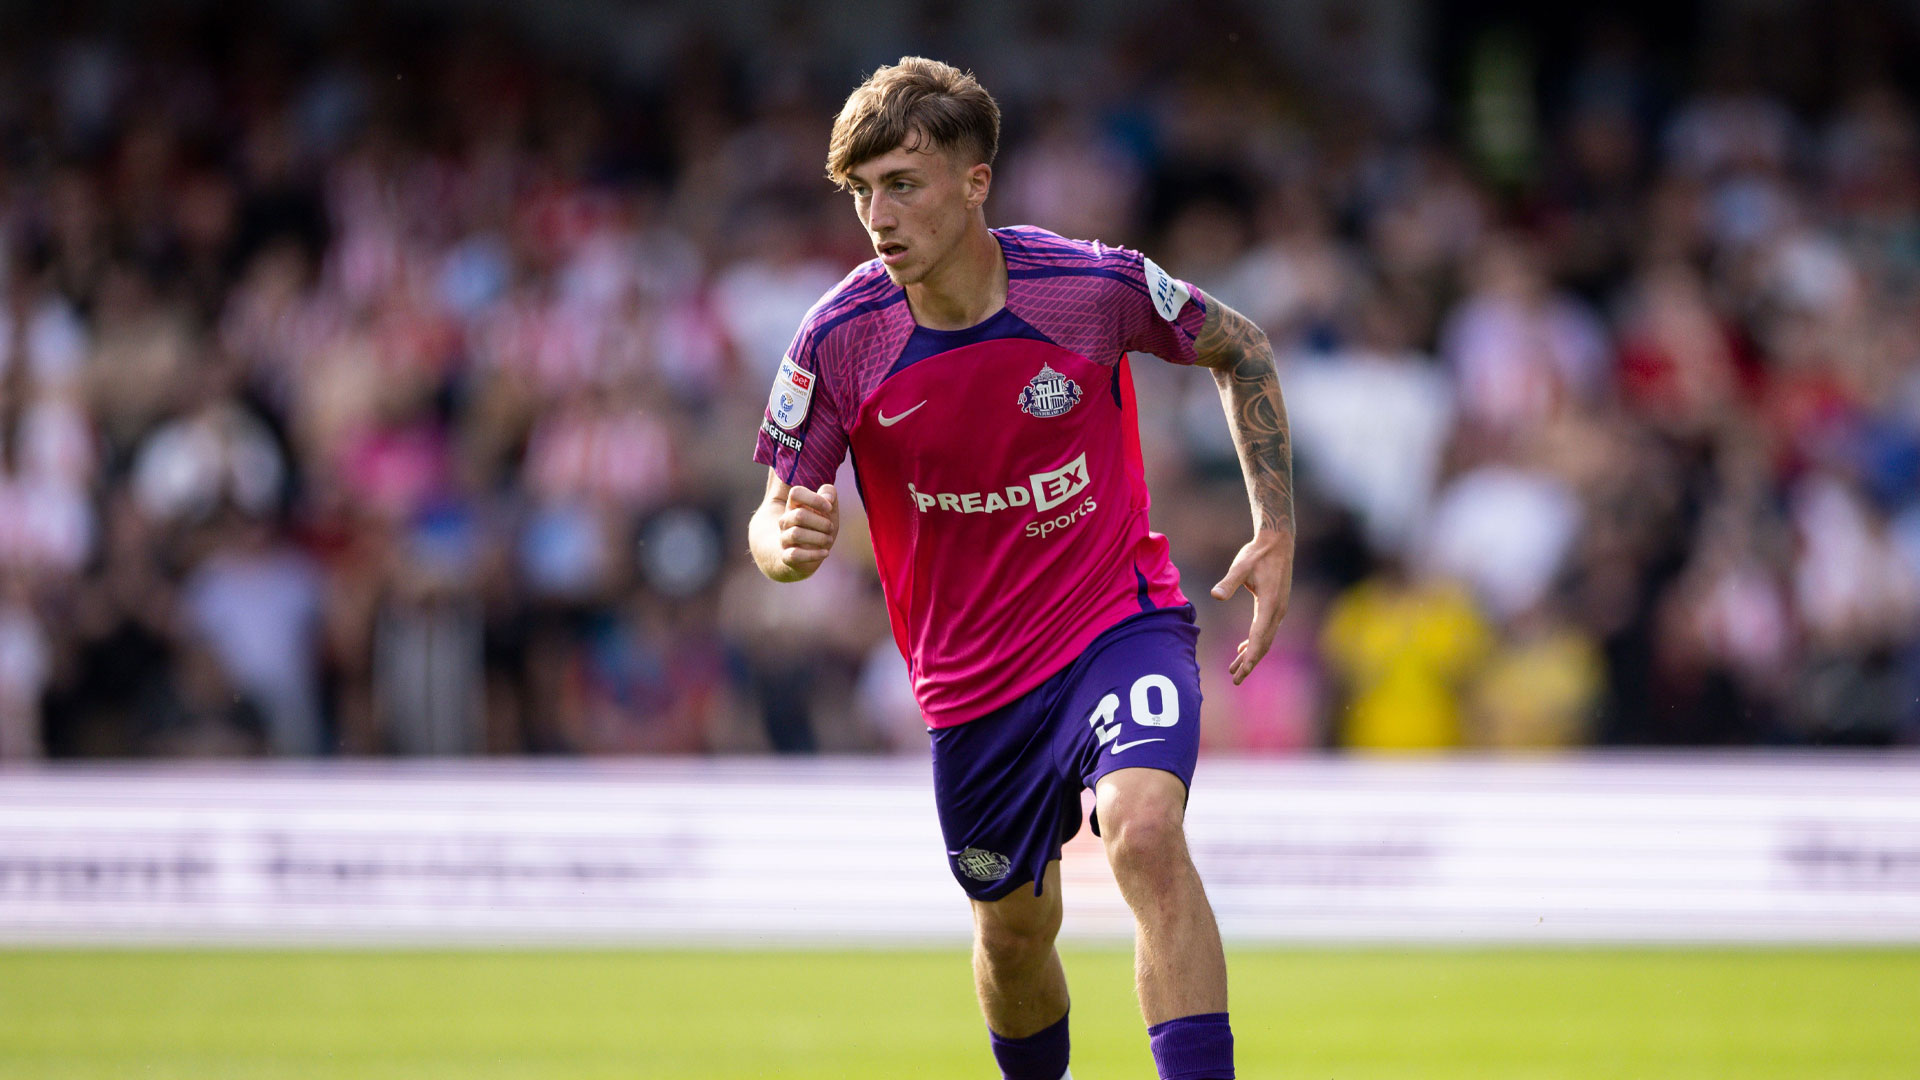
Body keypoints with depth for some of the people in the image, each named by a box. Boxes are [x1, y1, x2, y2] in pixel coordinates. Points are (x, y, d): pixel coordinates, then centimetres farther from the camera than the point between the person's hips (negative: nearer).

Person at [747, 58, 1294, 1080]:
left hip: (1119, 620, -3)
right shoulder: (839, 340, -15)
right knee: (1015, 929, 15)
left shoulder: (1094, 285, -17)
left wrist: (1275, 534, -1)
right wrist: (787, 542, -33)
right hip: (969, 677, 3)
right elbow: (775, 519, -7)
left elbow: (1239, 347, 3)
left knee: (1145, 835, -29)